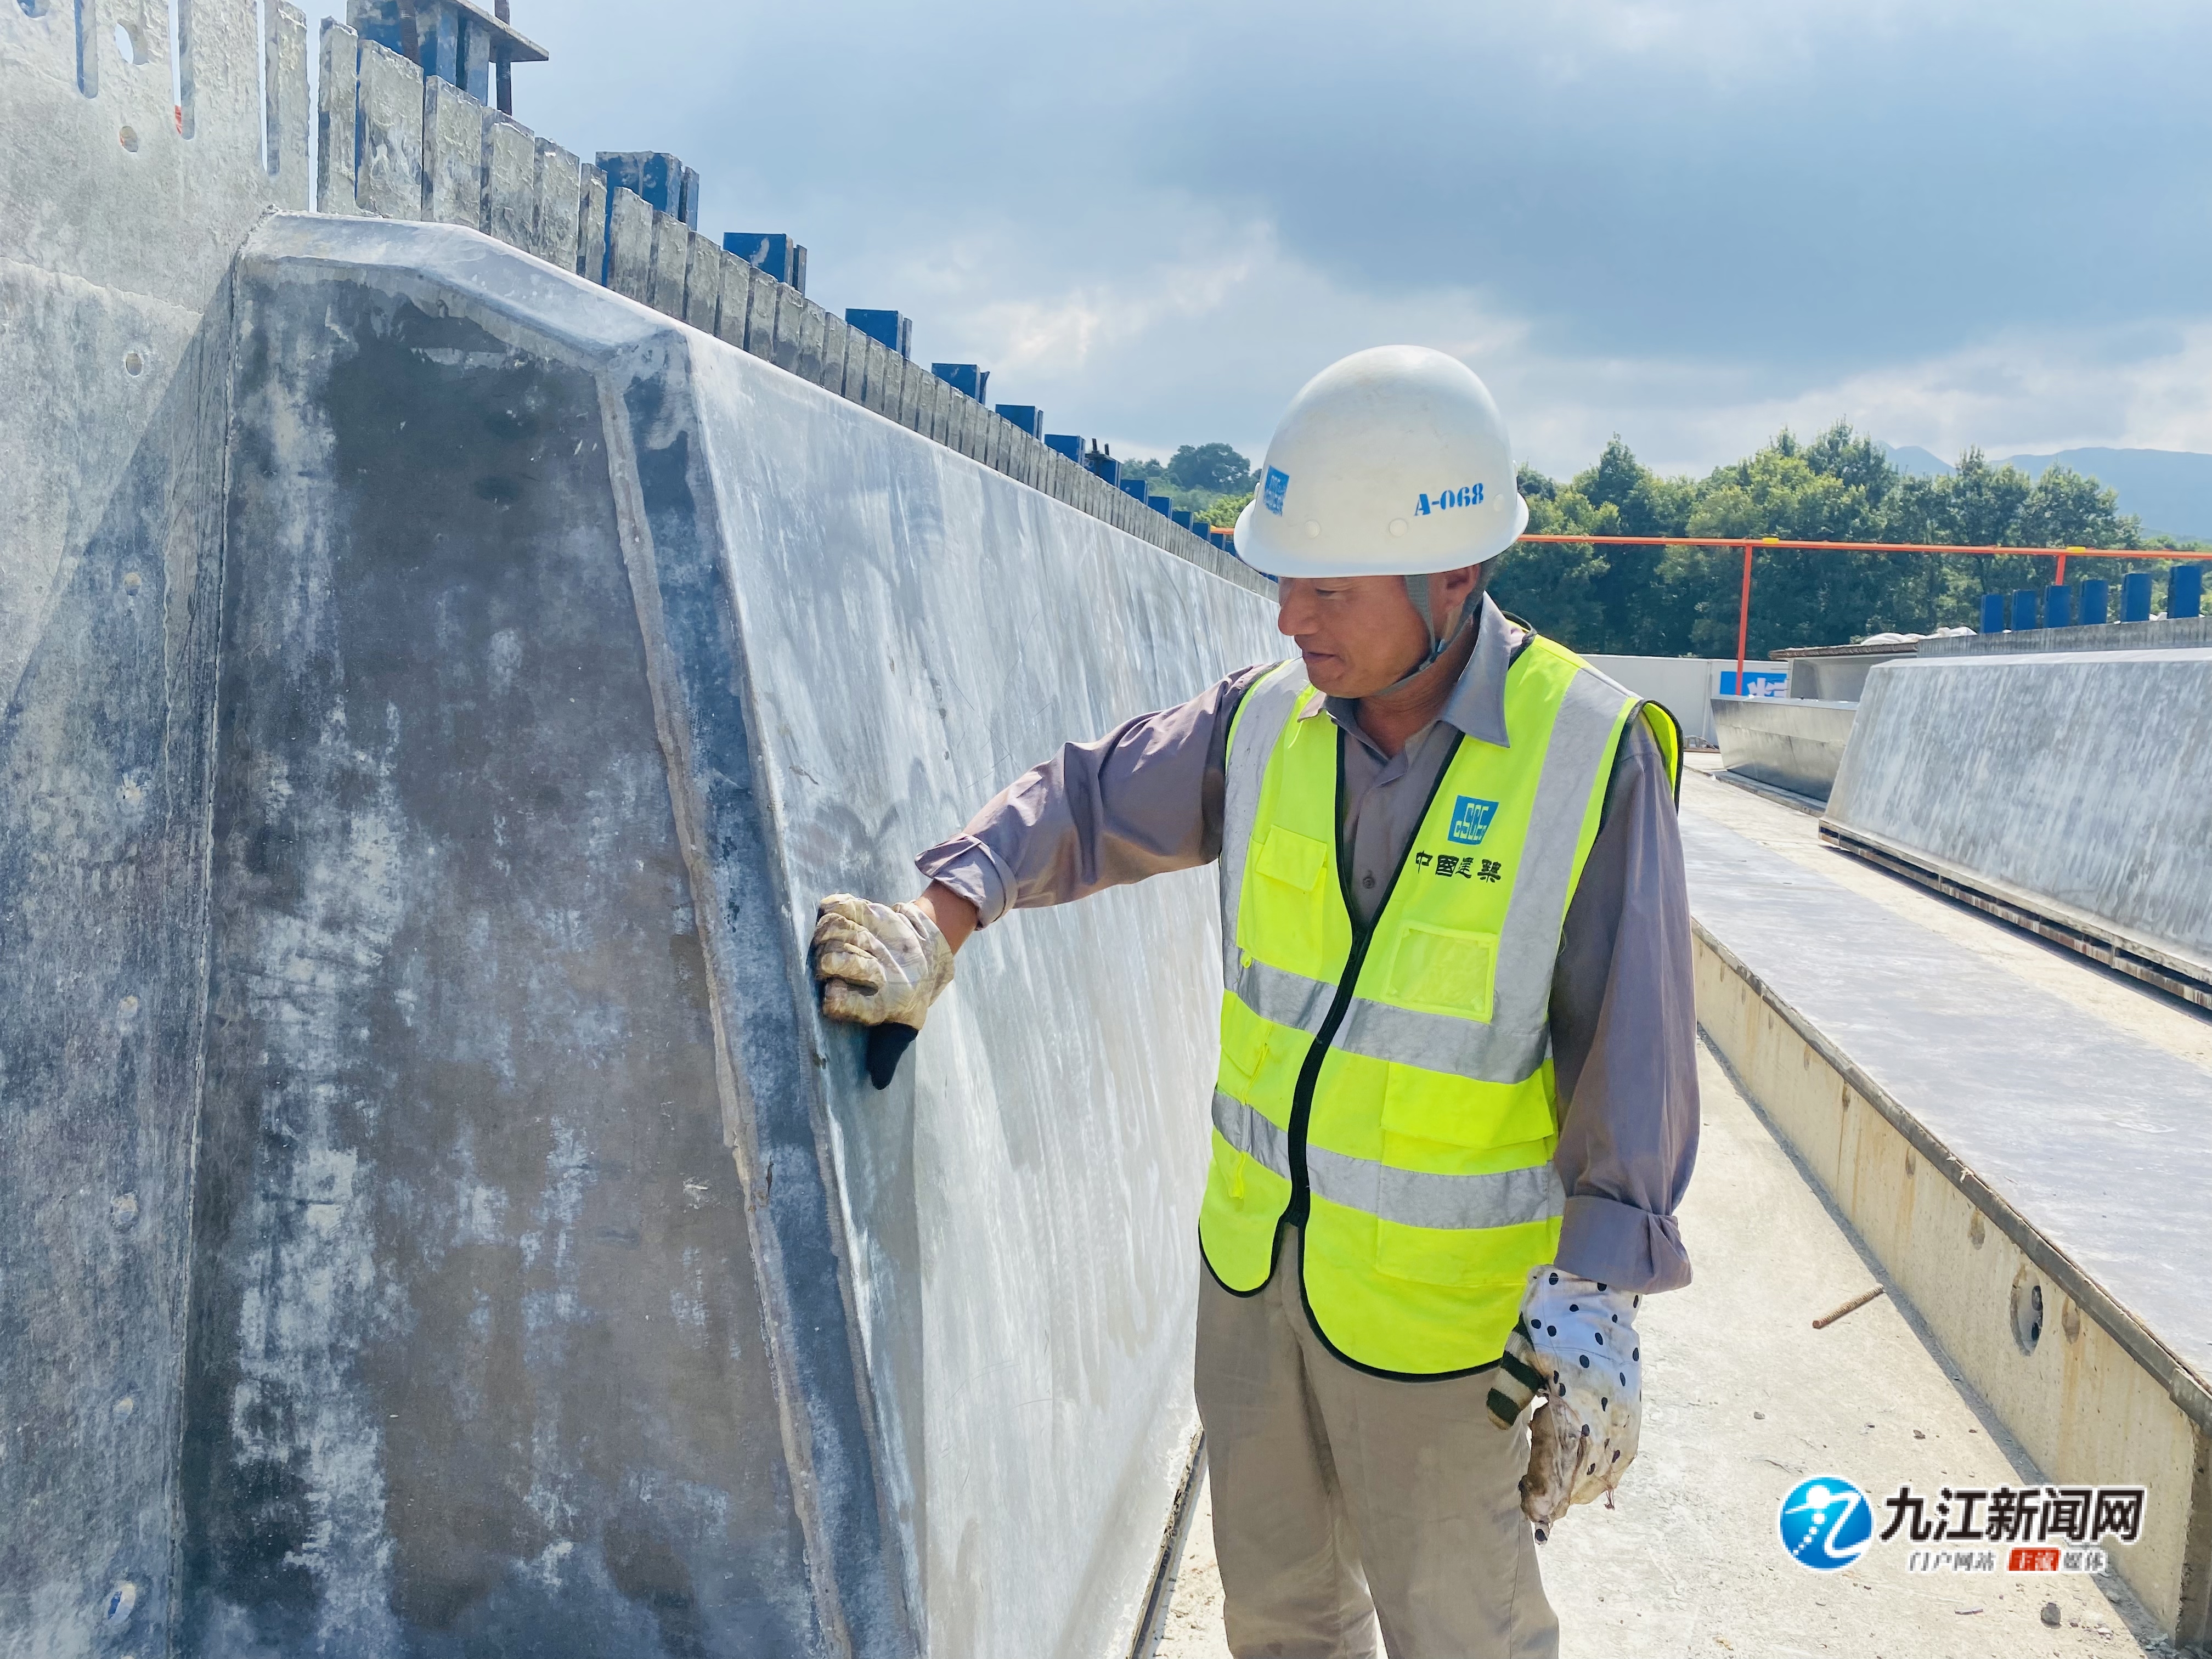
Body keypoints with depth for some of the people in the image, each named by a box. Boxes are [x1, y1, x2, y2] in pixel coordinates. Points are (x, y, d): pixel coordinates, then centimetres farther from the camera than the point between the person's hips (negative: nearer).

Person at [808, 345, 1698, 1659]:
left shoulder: (1591, 755, -19)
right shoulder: (1268, 720, -6)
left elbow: (1632, 1051, -15)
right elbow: (1090, 800, 5)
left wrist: (1597, 1300, -16)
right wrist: (939, 921, -10)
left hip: (1442, 1298, -4)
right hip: (1253, 1256, 5)